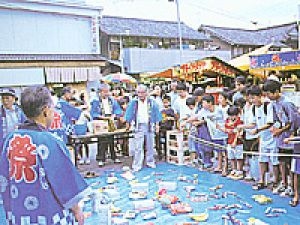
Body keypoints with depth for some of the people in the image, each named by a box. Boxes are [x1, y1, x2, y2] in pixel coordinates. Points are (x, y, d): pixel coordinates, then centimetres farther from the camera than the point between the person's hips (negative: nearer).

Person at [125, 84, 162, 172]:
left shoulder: (151, 102, 3)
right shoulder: (133, 102, 1)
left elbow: (156, 113, 8)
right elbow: (129, 113, 8)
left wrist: (157, 124, 6)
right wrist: (128, 123, 4)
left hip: (149, 126, 2)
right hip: (139, 126, -1)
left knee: (150, 146, 11)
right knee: (138, 147, -4)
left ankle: (150, 162, 26)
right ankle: (137, 165, 0)